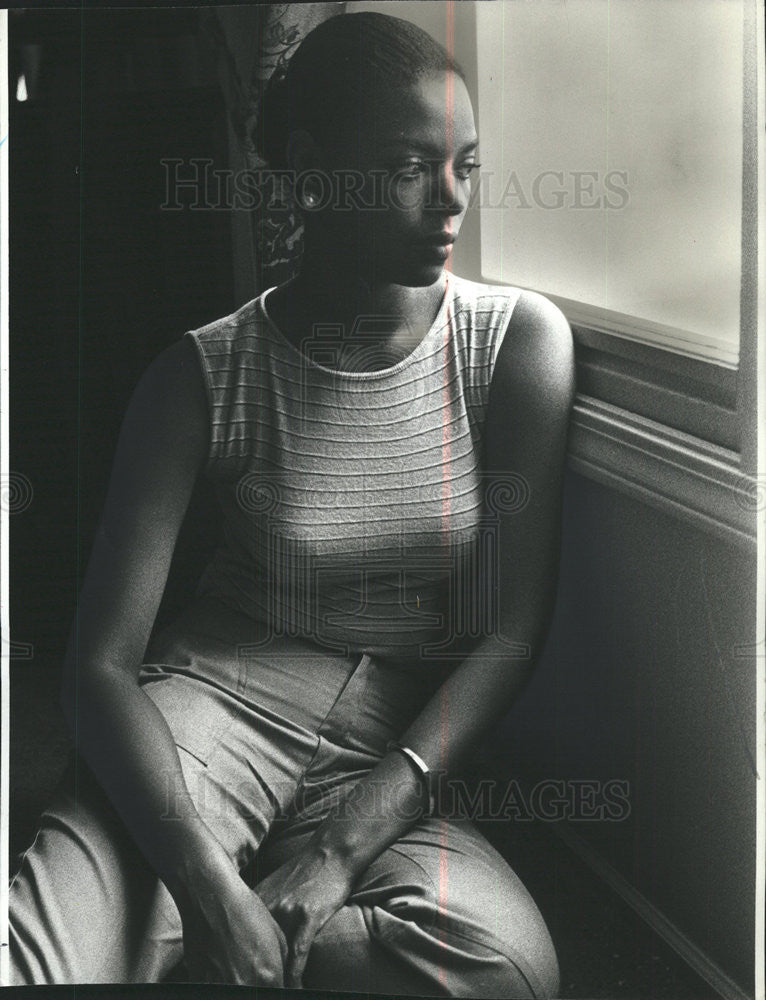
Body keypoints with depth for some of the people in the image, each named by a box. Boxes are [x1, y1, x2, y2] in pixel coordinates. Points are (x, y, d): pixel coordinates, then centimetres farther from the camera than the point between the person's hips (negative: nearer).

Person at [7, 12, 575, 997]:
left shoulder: (519, 342, -4)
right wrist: (207, 882, -26)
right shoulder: (206, 375, -6)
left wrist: (351, 840, -18)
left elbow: (512, 636, -6)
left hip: (403, 752, 4)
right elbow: (100, 663, -8)